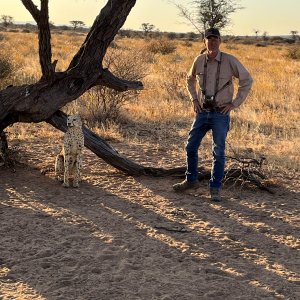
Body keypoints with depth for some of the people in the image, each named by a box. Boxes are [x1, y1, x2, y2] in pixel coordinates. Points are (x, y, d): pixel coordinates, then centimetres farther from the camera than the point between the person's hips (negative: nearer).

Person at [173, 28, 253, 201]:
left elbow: (247, 81, -5)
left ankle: (215, 188, 11)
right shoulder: (199, 60, 1)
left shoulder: (230, 61, -11)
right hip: (203, 112, 4)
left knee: (219, 152, 1)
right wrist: (194, 99, 9)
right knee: (191, 147, 8)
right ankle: (191, 180, 26)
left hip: (221, 114, -4)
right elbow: (190, 79, 21)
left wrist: (234, 104, -8)